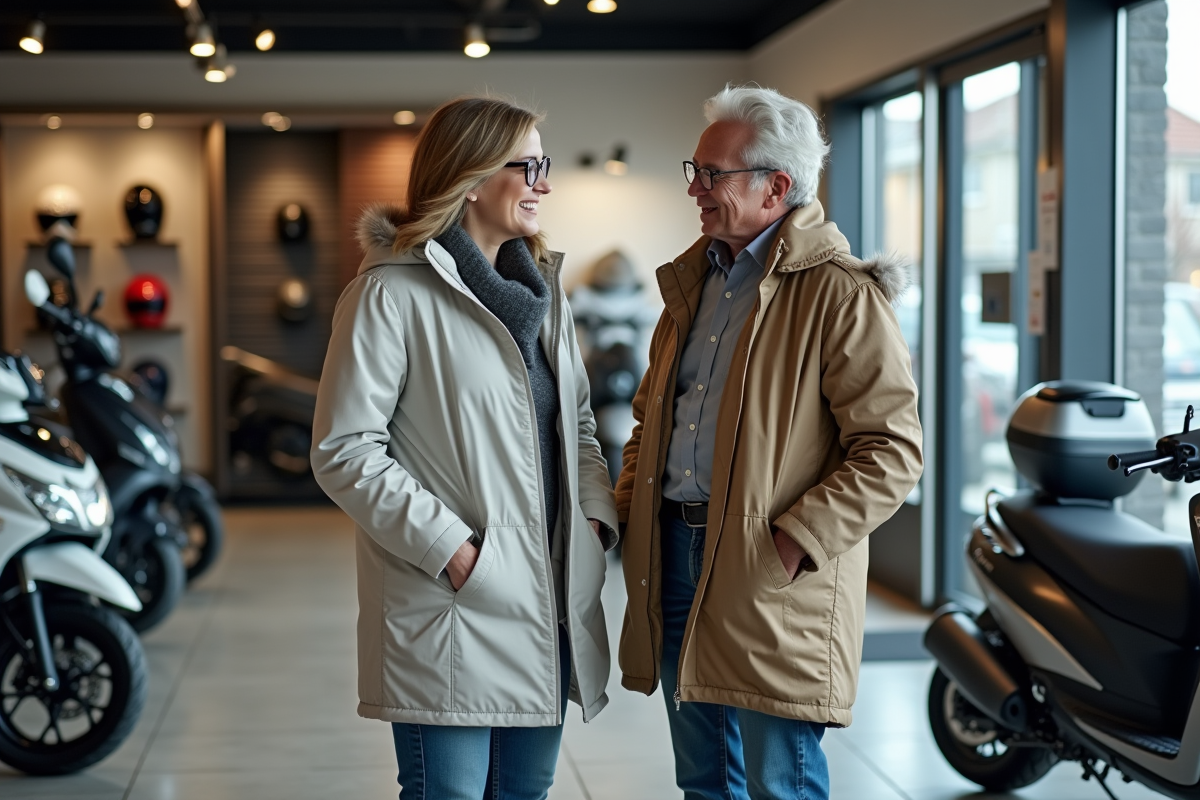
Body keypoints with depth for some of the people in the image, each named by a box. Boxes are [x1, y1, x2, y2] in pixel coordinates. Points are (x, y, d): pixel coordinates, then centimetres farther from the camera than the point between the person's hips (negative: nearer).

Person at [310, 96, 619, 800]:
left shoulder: (543, 287, 15)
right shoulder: (393, 292, -9)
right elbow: (344, 452, -13)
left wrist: (598, 517, 3)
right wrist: (452, 549, -17)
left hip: (550, 606, 7)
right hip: (452, 609, -7)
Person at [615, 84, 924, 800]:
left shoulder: (840, 294, -10)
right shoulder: (694, 280, 15)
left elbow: (892, 450, -15)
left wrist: (794, 543, -20)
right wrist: (627, 503, 11)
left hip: (772, 579, -7)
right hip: (674, 551, 7)